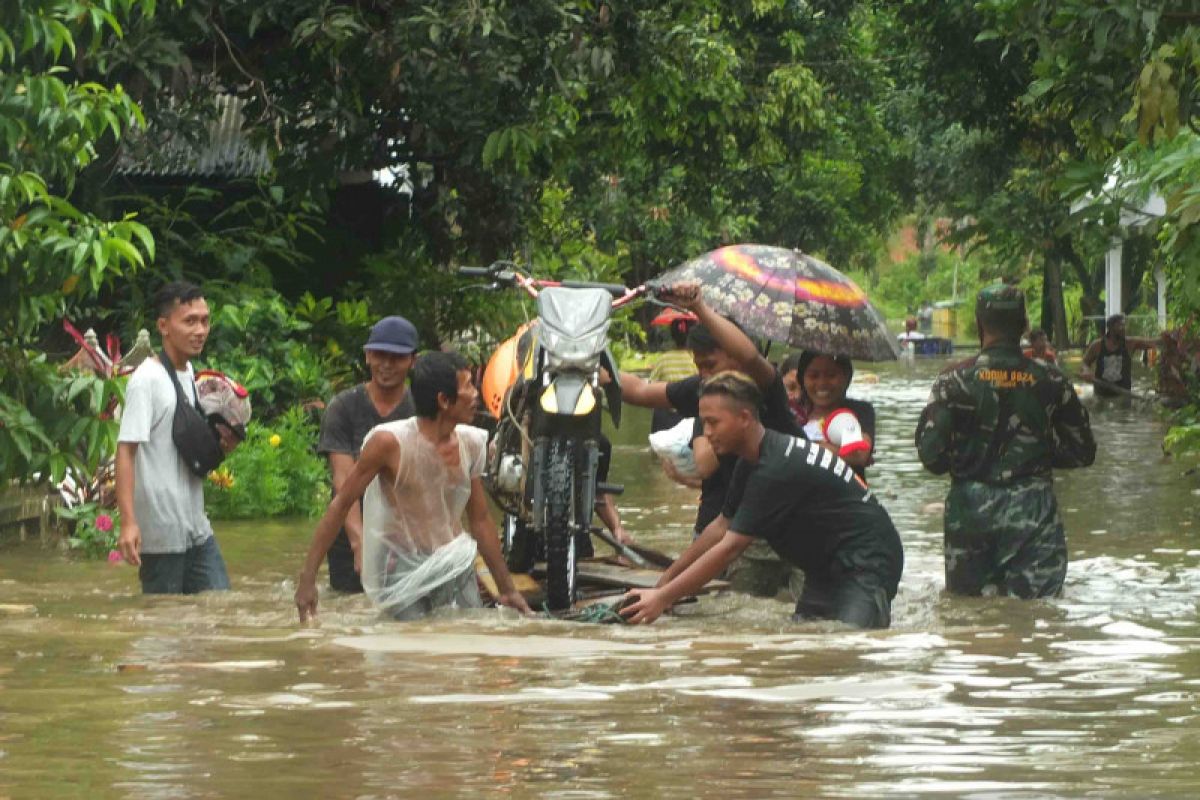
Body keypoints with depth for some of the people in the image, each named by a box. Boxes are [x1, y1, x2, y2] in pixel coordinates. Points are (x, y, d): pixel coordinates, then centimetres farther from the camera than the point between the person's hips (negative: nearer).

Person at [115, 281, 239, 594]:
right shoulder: (147, 380, -13)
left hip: (197, 528, 8)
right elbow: (126, 451, -19)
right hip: (161, 530, -8)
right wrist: (128, 522, -27)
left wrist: (222, 445, 2)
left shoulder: (190, 374, 13)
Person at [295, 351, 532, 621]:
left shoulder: (471, 443, 0)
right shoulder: (390, 442, -17)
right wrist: (307, 578, -15)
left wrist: (508, 589, 16)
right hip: (404, 571, -5)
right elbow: (341, 505, -12)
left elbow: (481, 520, 12)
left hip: (456, 567, 5)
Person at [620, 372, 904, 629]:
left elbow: (730, 547, -26)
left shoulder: (778, 470, -26)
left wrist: (664, 597, -24)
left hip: (867, 563, -11)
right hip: (828, 569, 11)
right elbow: (722, 526, 18)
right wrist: (665, 581, 16)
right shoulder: (752, 463, 6)